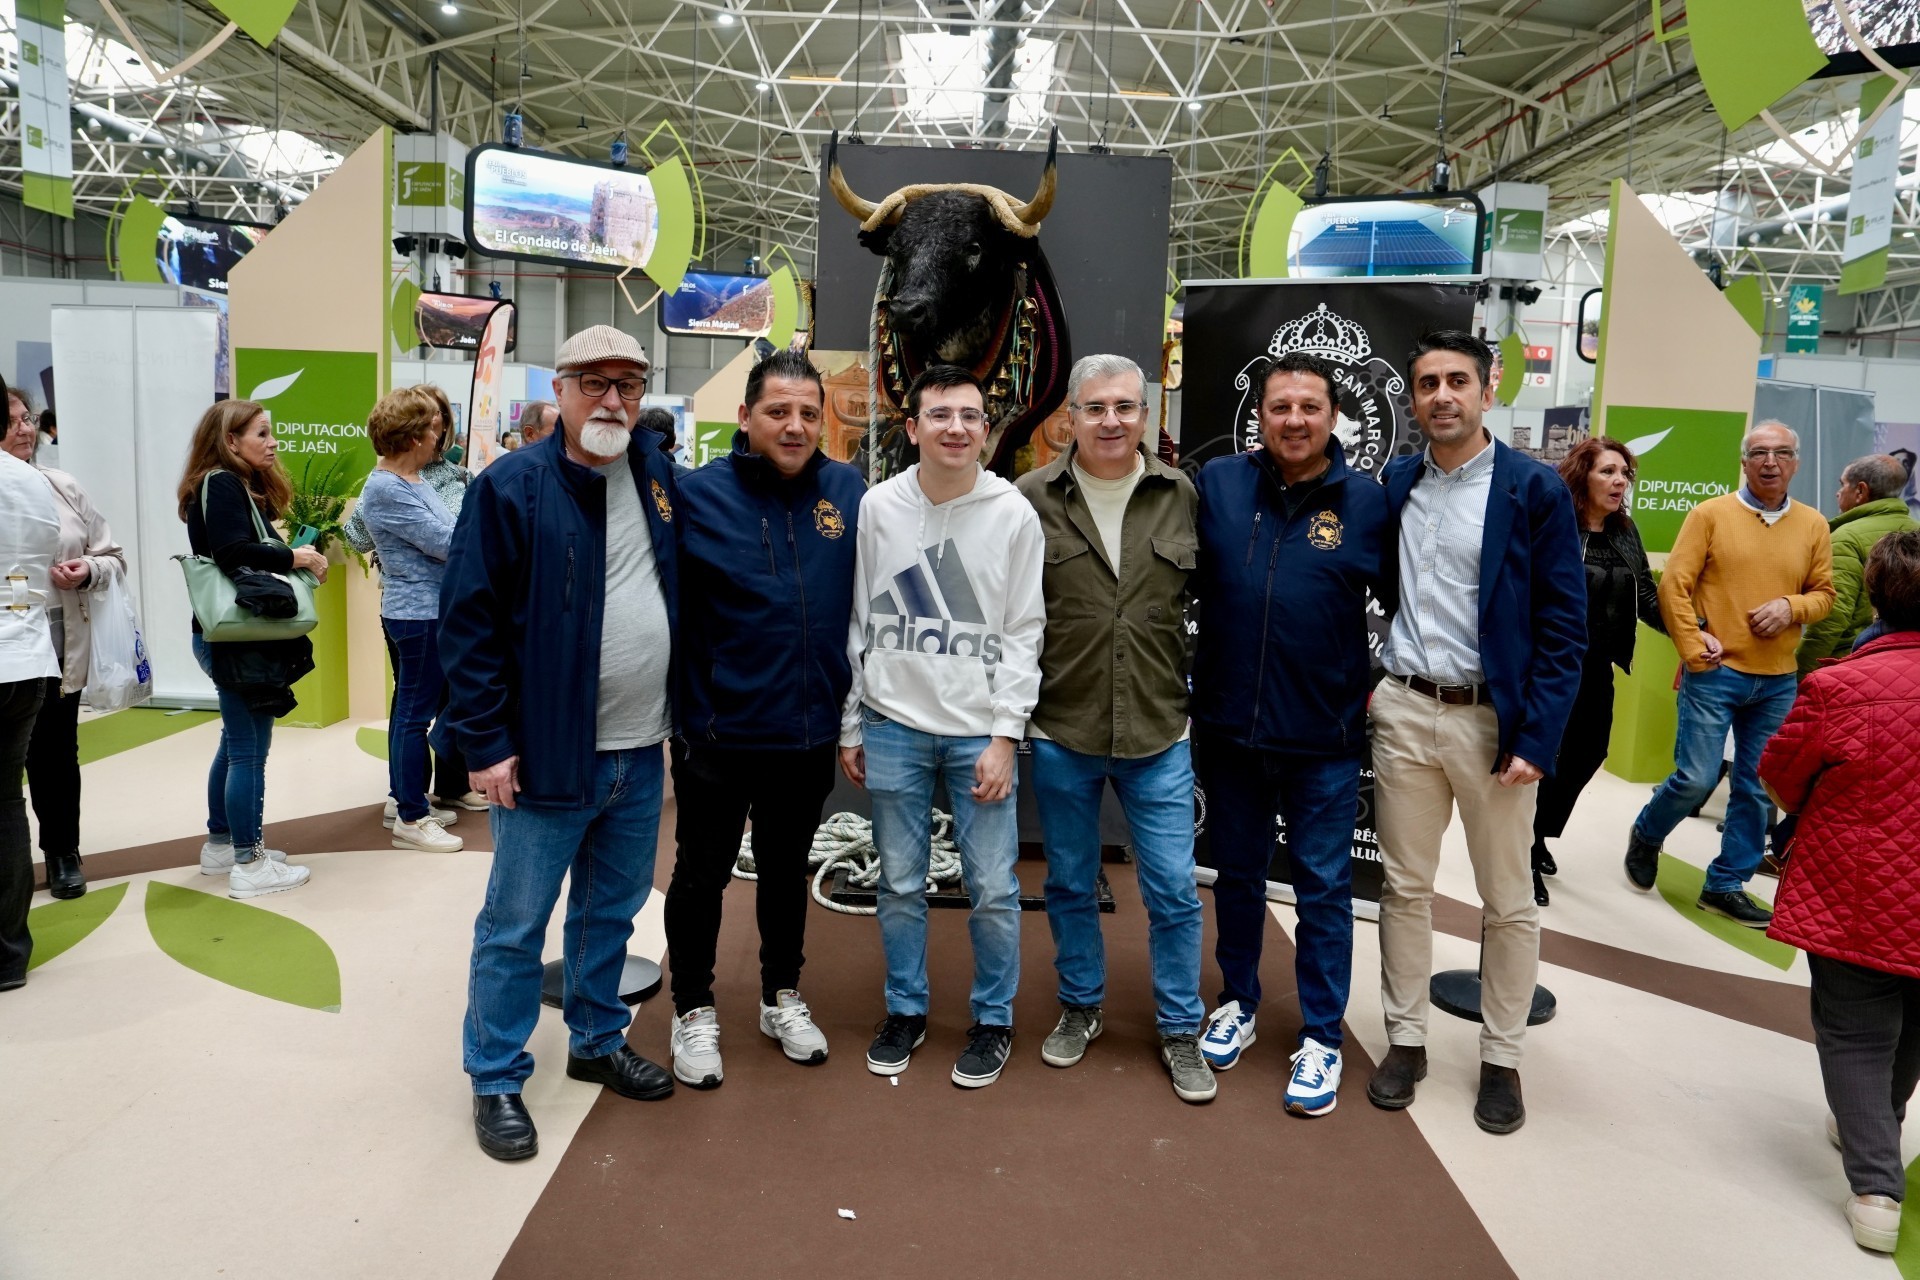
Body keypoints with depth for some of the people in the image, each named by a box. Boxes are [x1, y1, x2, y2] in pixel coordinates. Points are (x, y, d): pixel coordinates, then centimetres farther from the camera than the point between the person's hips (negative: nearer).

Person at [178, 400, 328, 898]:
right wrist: (297, 557, -19)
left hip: (236, 636, 10)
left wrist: (297, 559, -3)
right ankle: (248, 865, 2)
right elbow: (233, 552, -28)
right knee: (249, 749, -5)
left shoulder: (242, 487, 16)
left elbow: (253, 549, 11)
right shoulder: (221, 485, -13)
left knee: (236, 743, 19)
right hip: (234, 639, -10)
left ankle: (221, 844, 31)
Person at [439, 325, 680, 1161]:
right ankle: (496, 1079, 22)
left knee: (612, 911, 19)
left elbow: (684, 593, 17)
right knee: (515, 926, 6)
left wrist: (680, 713, 11)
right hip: (546, 754, -5)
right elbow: (468, 620, -11)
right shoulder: (511, 488, -10)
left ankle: (597, 1042, 37)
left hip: (641, 753, 5)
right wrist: (485, 742, -13)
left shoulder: (657, 474, 7)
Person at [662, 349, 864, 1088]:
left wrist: (854, 706, 5)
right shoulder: (697, 496, -11)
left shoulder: (848, 492, -2)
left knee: (787, 871, 20)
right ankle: (693, 1011, 32)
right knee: (701, 876, 12)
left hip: (809, 734, 3)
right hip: (717, 735, -3)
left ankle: (783, 997, 39)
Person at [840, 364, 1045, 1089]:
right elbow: (858, 622, 7)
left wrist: (1004, 735, -8)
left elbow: (1023, 633, -2)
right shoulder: (878, 507, 1)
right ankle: (905, 1010, 30)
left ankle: (993, 1020, 23)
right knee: (900, 882, 11)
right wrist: (850, 726, 8)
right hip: (892, 726, 2)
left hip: (979, 731, -1)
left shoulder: (1014, 514, -3)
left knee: (992, 887, 4)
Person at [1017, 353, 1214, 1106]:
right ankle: (1080, 1008, 35)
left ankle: (1180, 1029, 24)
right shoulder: (1034, 498, -4)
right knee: (1070, 884, 15)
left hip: (1159, 732, 1)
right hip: (1060, 732, 0)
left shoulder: (1182, 497, 1)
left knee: (1173, 891, 6)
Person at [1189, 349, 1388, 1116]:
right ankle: (1238, 1004, 37)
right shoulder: (1217, 484, -2)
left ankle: (1321, 1039, 23)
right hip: (1228, 728, 2)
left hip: (1323, 737, -2)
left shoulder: (1369, 504, -5)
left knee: (1323, 888, 8)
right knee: (1237, 874, 18)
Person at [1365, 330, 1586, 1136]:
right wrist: (1379, 685, 2)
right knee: (1404, 885, 11)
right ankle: (1406, 1039, 25)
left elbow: (1564, 625, -8)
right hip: (1403, 711, 4)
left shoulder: (1534, 490, -7)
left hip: (1493, 718, -3)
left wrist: (1537, 738, -13)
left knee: (1507, 900, 8)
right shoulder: (1396, 484, 6)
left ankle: (1501, 1058, 24)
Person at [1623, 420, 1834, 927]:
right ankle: (1646, 835, 24)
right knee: (1696, 778, -5)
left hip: (1778, 682, 4)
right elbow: (1674, 586, -7)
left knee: (1756, 789, 7)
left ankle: (1727, 885, 21)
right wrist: (1694, 652, -12)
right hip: (1716, 673, -4)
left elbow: (1824, 592, 12)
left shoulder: (1812, 525, 7)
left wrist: (1790, 606, -10)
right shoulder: (1710, 514, -3)